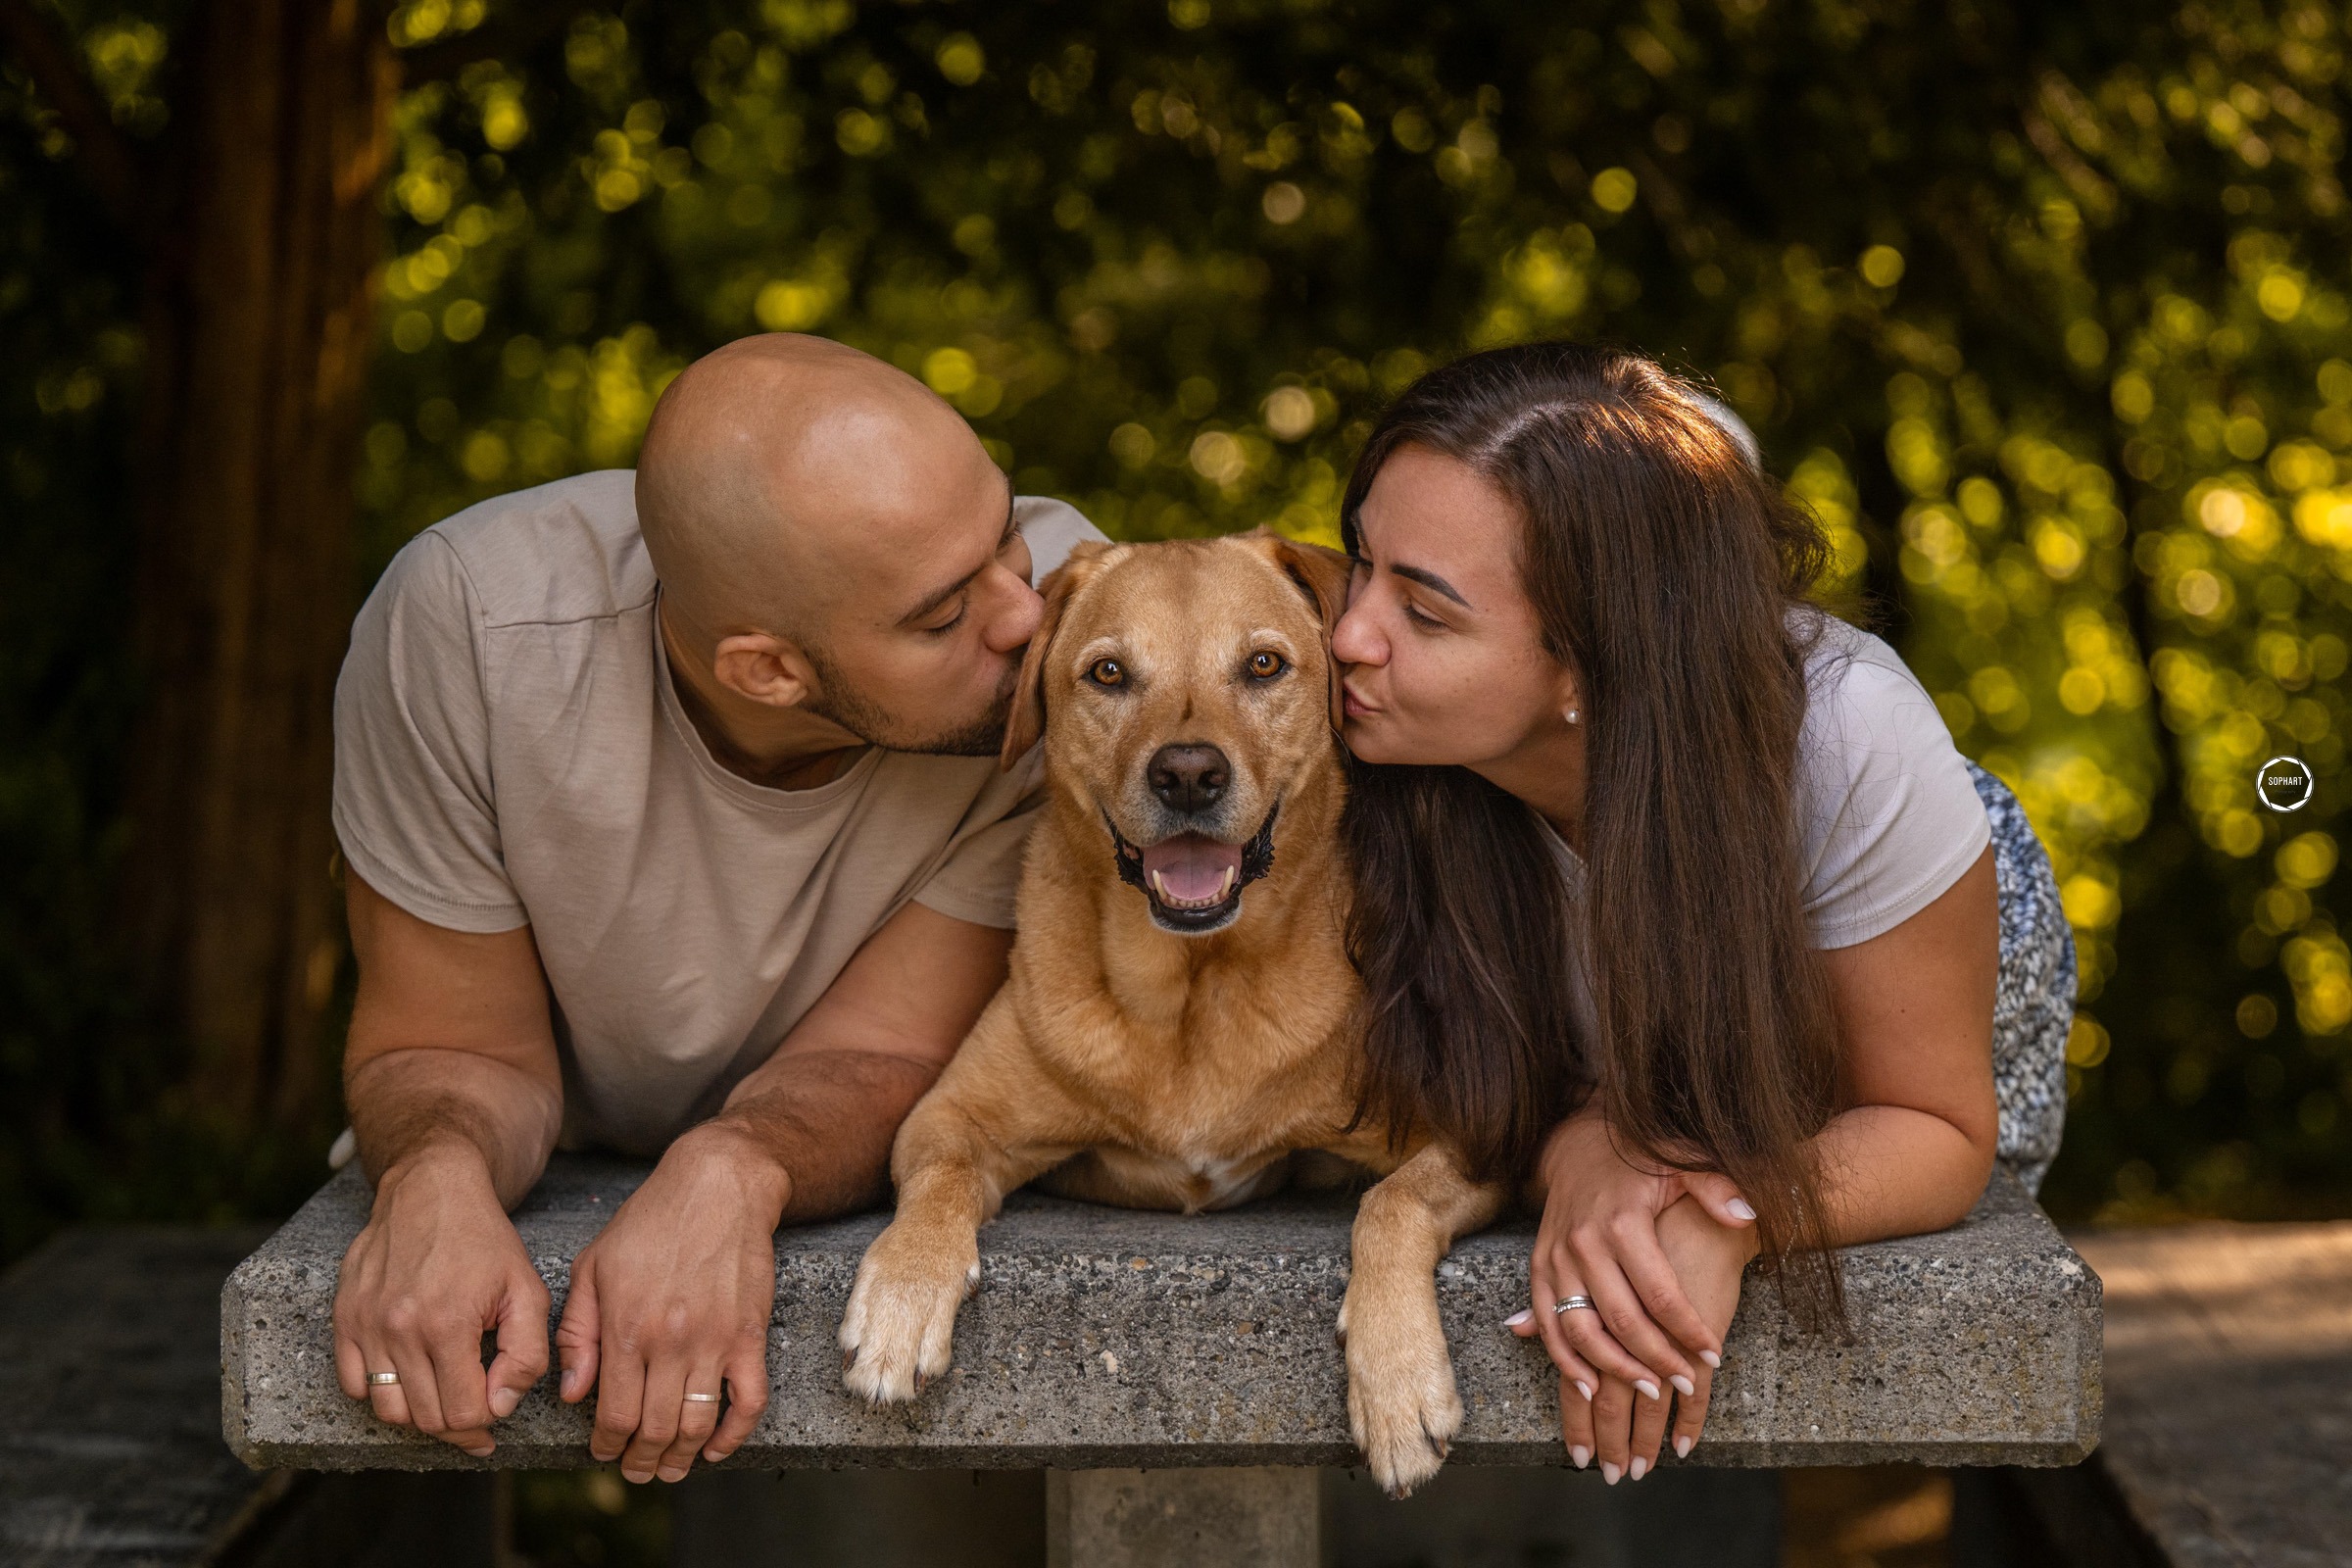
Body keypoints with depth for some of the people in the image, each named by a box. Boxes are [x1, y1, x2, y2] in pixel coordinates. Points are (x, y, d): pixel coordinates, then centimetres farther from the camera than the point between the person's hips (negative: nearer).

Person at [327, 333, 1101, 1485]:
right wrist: (437, 1180, -38)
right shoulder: (470, 623, -26)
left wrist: (729, 1176, -43)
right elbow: (456, 1048, -15)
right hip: (569, 1208, 2)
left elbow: (882, 1054, -21)